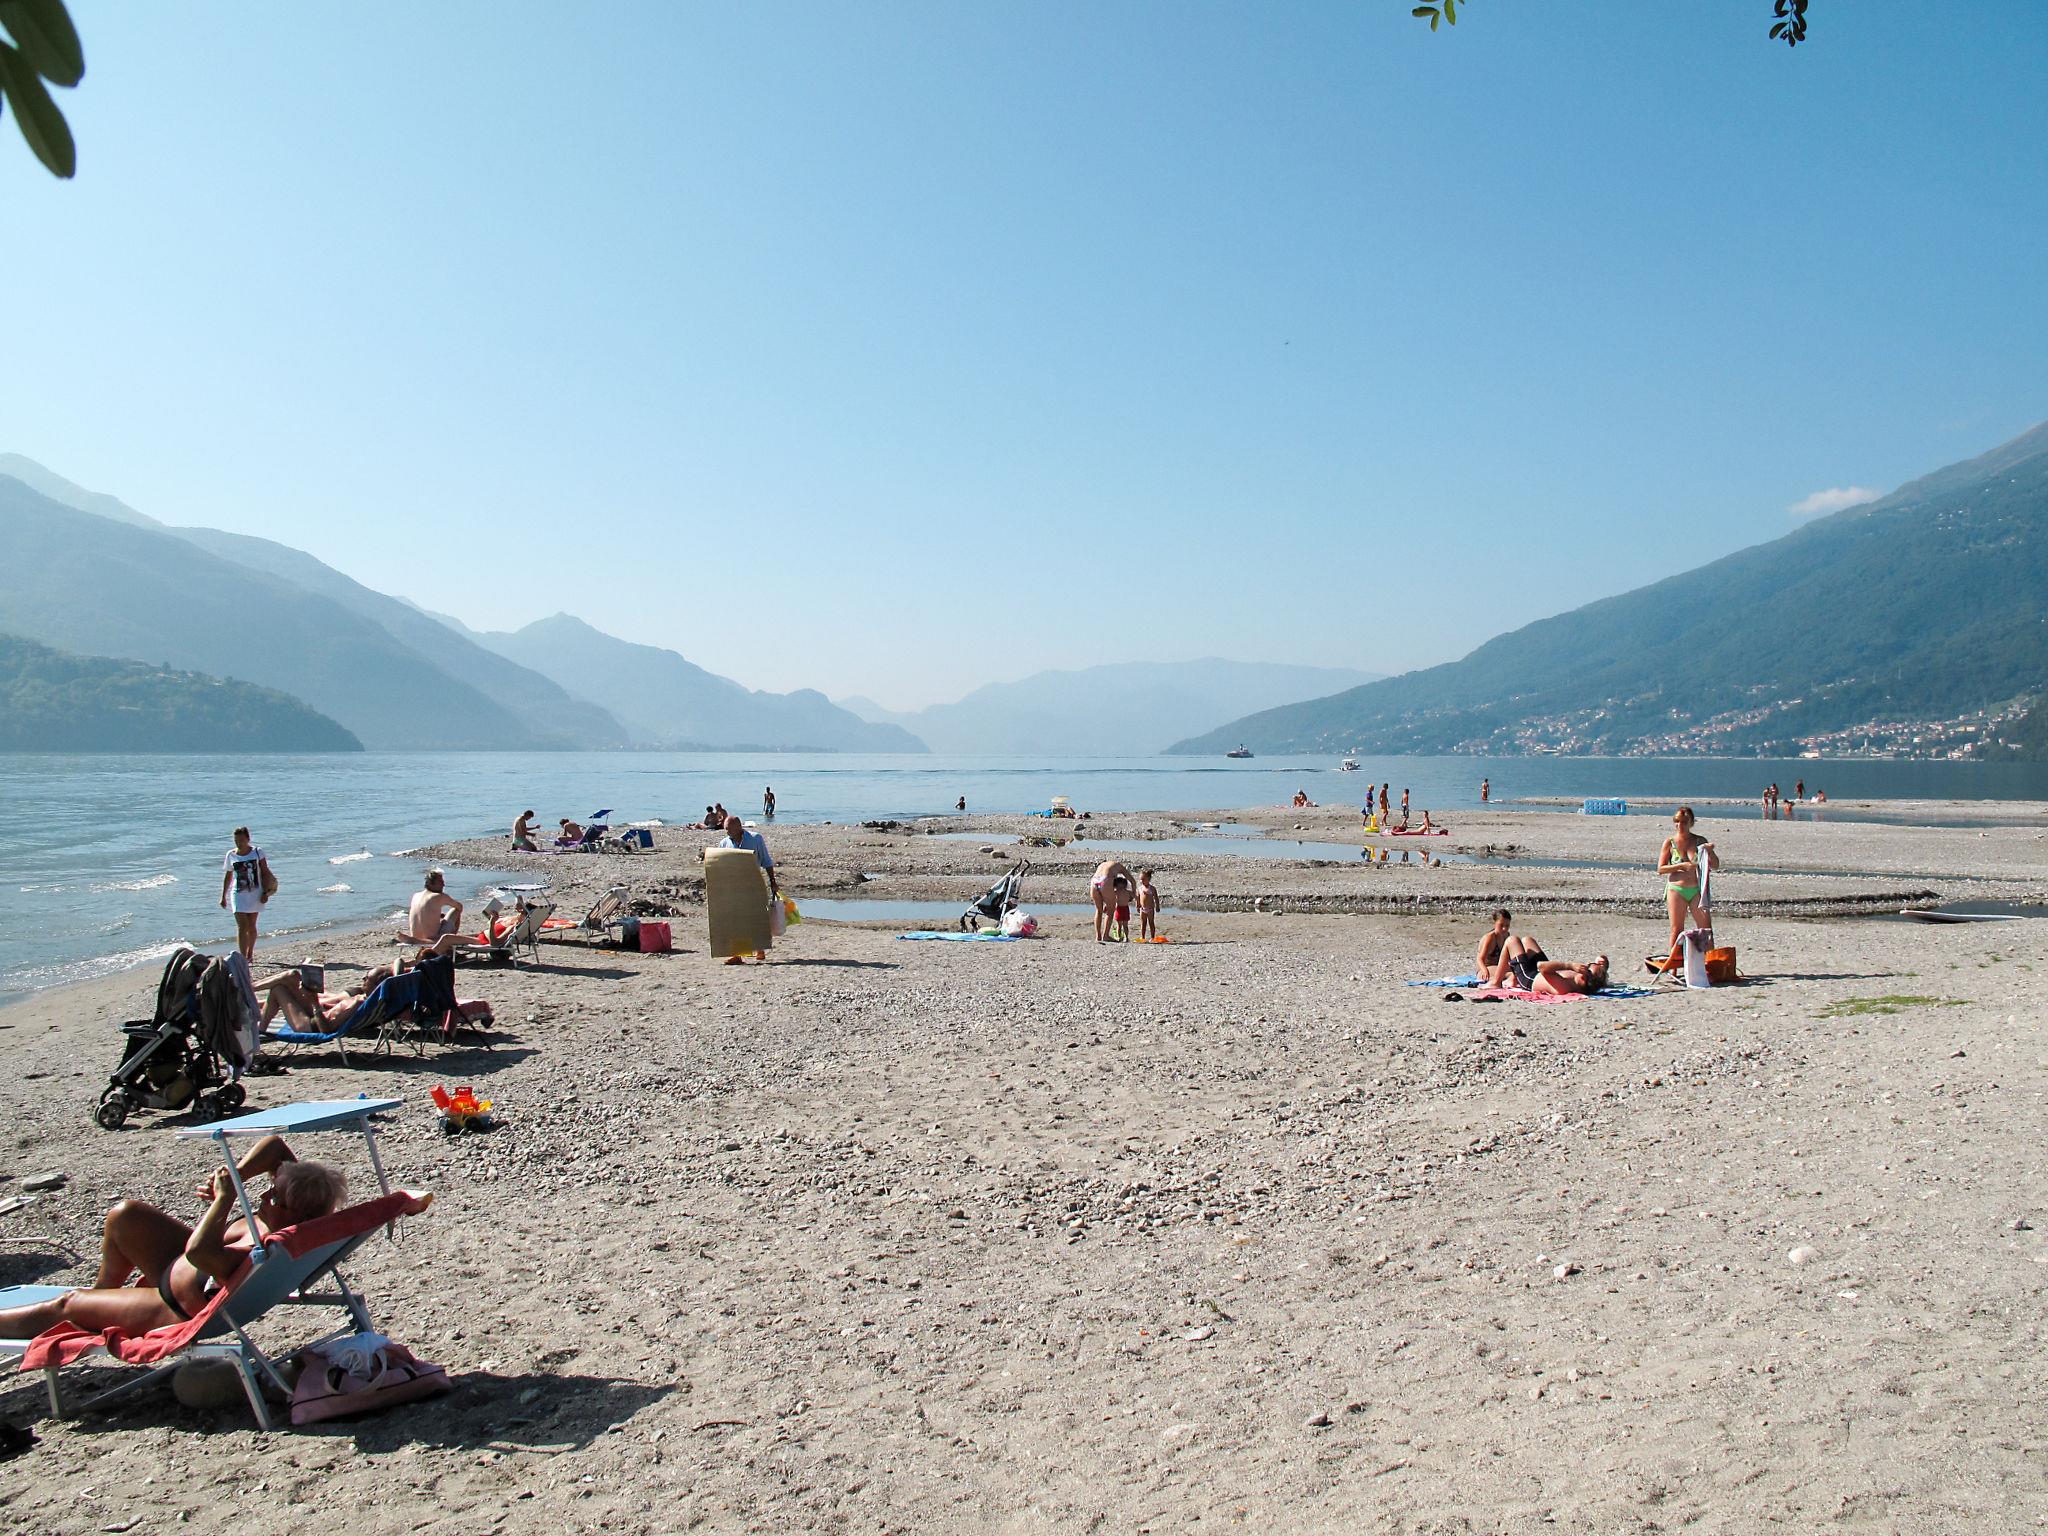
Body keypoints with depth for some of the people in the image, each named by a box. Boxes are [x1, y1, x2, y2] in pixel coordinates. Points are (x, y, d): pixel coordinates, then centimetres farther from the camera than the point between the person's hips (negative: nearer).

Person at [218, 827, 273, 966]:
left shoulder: (257, 852, -2)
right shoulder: (231, 855, 2)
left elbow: (265, 872, 0)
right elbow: (228, 876, 12)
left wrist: (265, 892, -6)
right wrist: (223, 896, 14)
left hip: (255, 893, 0)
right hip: (238, 894, 0)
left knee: (251, 926, 11)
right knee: (242, 926, -10)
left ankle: (250, 955, 27)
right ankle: (243, 958, -14)